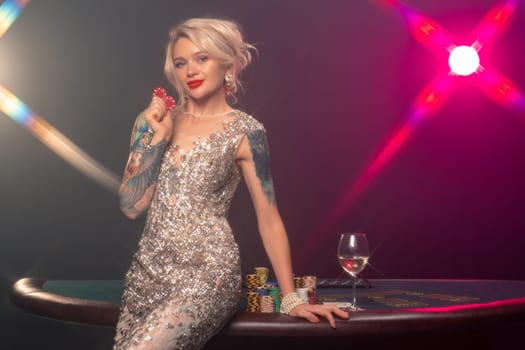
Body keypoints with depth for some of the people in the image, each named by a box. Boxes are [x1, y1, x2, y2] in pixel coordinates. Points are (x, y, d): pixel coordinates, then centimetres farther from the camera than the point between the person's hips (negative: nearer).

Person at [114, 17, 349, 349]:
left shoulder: (243, 131, -5)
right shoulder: (152, 120, 7)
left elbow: (269, 219, -3)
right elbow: (131, 206, 2)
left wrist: (291, 298, -5)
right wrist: (158, 137, -7)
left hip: (207, 274, -5)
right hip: (149, 269, 5)